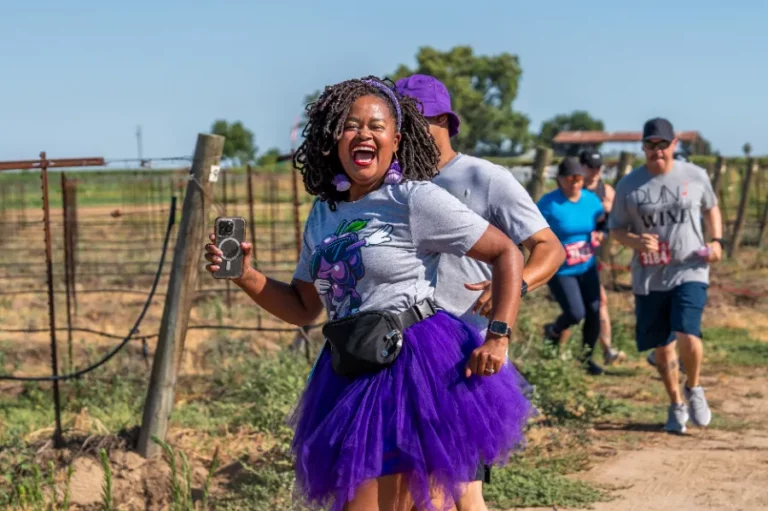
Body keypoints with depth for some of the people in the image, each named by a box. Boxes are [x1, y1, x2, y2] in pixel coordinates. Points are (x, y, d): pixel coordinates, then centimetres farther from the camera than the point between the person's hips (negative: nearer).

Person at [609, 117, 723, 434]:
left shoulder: (695, 176, 1)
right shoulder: (629, 185, -1)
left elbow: (711, 208, 18)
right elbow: (616, 229, 5)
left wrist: (716, 240, 1)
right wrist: (635, 241, -17)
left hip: (690, 272, -1)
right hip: (649, 278, 2)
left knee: (687, 335, -19)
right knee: (662, 346, 8)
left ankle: (693, 389, 11)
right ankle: (676, 405, 30)